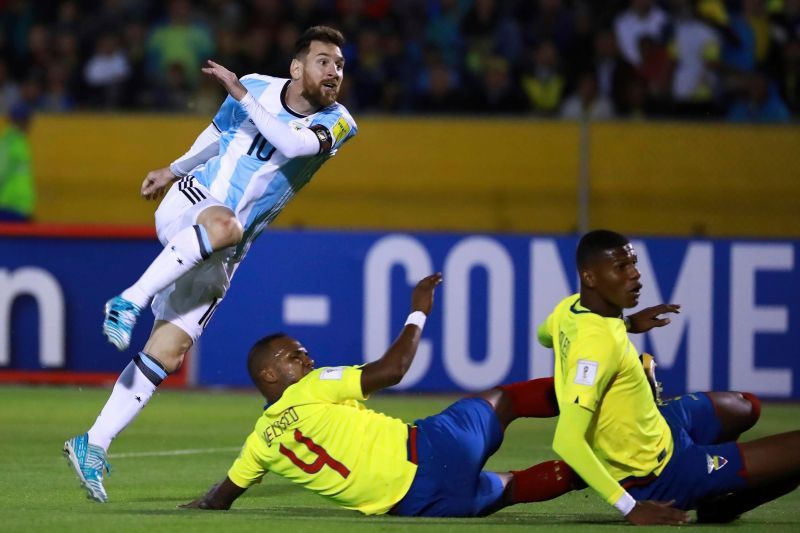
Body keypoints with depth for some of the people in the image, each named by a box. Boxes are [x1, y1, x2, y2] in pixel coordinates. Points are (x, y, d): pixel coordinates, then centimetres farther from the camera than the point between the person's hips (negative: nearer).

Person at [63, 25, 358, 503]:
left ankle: (94, 445, -3)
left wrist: (242, 95, -25)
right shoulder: (257, 87, 1)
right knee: (224, 224, -40)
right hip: (189, 204, -2)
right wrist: (175, 170, 34)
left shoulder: (337, 124, -3)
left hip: (218, 258, 2)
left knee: (169, 352, -9)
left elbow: (293, 144, -25)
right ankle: (129, 301, -38)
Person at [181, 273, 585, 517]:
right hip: (428, 455, -6)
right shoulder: (310, 390, -7)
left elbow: (219, 499, 21)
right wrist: (418, 313, -1)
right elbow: (392, 369, -13)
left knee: (507, 488, 26)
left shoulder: (260, 442, 10)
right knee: (503, 399, 19)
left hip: (415, 508, 6)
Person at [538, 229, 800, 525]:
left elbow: (544, 336, 23)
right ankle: (720, 507, 6)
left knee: (746, 408, 34)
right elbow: (566, 441, -39)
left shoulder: (569, 308, -5)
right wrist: (631, 507, -36)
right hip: (663, 476, -10)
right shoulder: (599, 343, -32)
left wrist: (626, 324, 16)